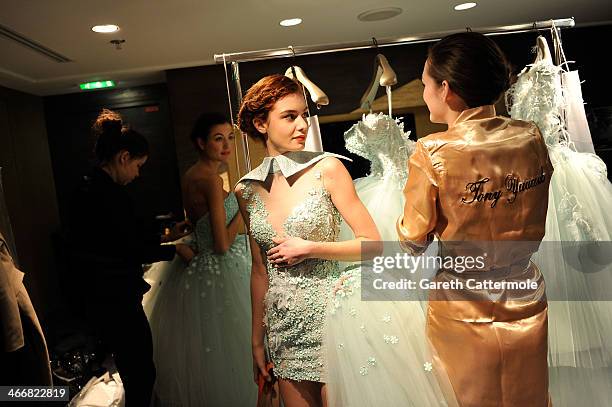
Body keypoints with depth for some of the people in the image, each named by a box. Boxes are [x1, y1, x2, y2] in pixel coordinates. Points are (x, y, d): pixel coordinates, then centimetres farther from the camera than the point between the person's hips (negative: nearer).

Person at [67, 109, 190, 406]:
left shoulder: (91, 187, 10)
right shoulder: (107, 194, -21)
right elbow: (132, 251, -18)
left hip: (102, 296, 10)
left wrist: (165, 236, 19)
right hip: (113, 301, -10)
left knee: (136, 369, 19)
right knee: (141, 373, 3)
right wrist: (175, 249, -5)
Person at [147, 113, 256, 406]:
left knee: (196, 346, 22)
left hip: (196, 268, 10)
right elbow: (222, 244, -23)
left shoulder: (190, 175, 7)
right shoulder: (211, 180, -21)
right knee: (223, 347, 6)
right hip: (219, 272, -9)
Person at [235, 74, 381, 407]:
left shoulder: (327, 169, -9)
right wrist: (257, 340, 12)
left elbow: (373, 244, -8)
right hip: (283, 324, 4)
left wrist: (309, 248, -17)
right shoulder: (247, 190, 2)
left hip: (329, 314, -3)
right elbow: (260, 271, 9)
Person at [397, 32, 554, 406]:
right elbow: (534, 226, 4)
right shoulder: (532, 138, -8)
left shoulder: (433, 154, -22)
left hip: (463, 313, -4)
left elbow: (413, 241, -11)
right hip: (527, 305, 4)